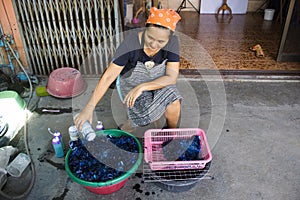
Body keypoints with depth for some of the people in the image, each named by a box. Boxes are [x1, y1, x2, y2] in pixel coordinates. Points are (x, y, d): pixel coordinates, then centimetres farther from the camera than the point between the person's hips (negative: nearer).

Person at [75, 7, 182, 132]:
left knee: (173, 106, -27)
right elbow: (108, 77, -26)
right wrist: (89, 107, -31)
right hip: (132, 83, -2)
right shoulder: (130, 43, -28)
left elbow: (172, 78, -22)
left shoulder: (172, 42, -21)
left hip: (159, 82, 2)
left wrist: (142, 87, -34)